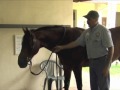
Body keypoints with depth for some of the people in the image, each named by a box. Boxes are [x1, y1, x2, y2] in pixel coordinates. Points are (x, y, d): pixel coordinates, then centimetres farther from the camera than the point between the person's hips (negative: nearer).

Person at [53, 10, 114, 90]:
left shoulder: (104, 31, -14)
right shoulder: (87, 32, 7)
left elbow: (111, 48, -16)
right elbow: (76, 43, 14)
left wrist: (107, 66, -19)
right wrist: (61, 47, 12)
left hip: (102, 61, -7)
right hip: (92, 62, 7)